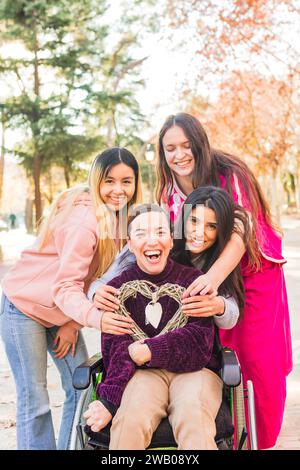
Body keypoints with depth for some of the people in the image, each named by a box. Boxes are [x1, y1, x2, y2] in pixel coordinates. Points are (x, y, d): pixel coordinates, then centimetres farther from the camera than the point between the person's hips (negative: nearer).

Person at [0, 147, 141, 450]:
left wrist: (73, 323, -7)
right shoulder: (84, 220, -27)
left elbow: (87, 276, 1)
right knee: (34, 401, -4)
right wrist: (96, 318, -46)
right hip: (24, 307, -8)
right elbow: (66, 286, -29)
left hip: (62, 311, 8)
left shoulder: (117, 215, -2)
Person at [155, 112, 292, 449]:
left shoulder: (229, 175, -18)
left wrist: (214, 276, -45)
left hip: (255, 274, -4)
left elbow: (241, 233, -29)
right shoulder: (169, 192, -2)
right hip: (207, 282, 4)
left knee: (261, 364, -5)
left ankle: (263, 443, 14)